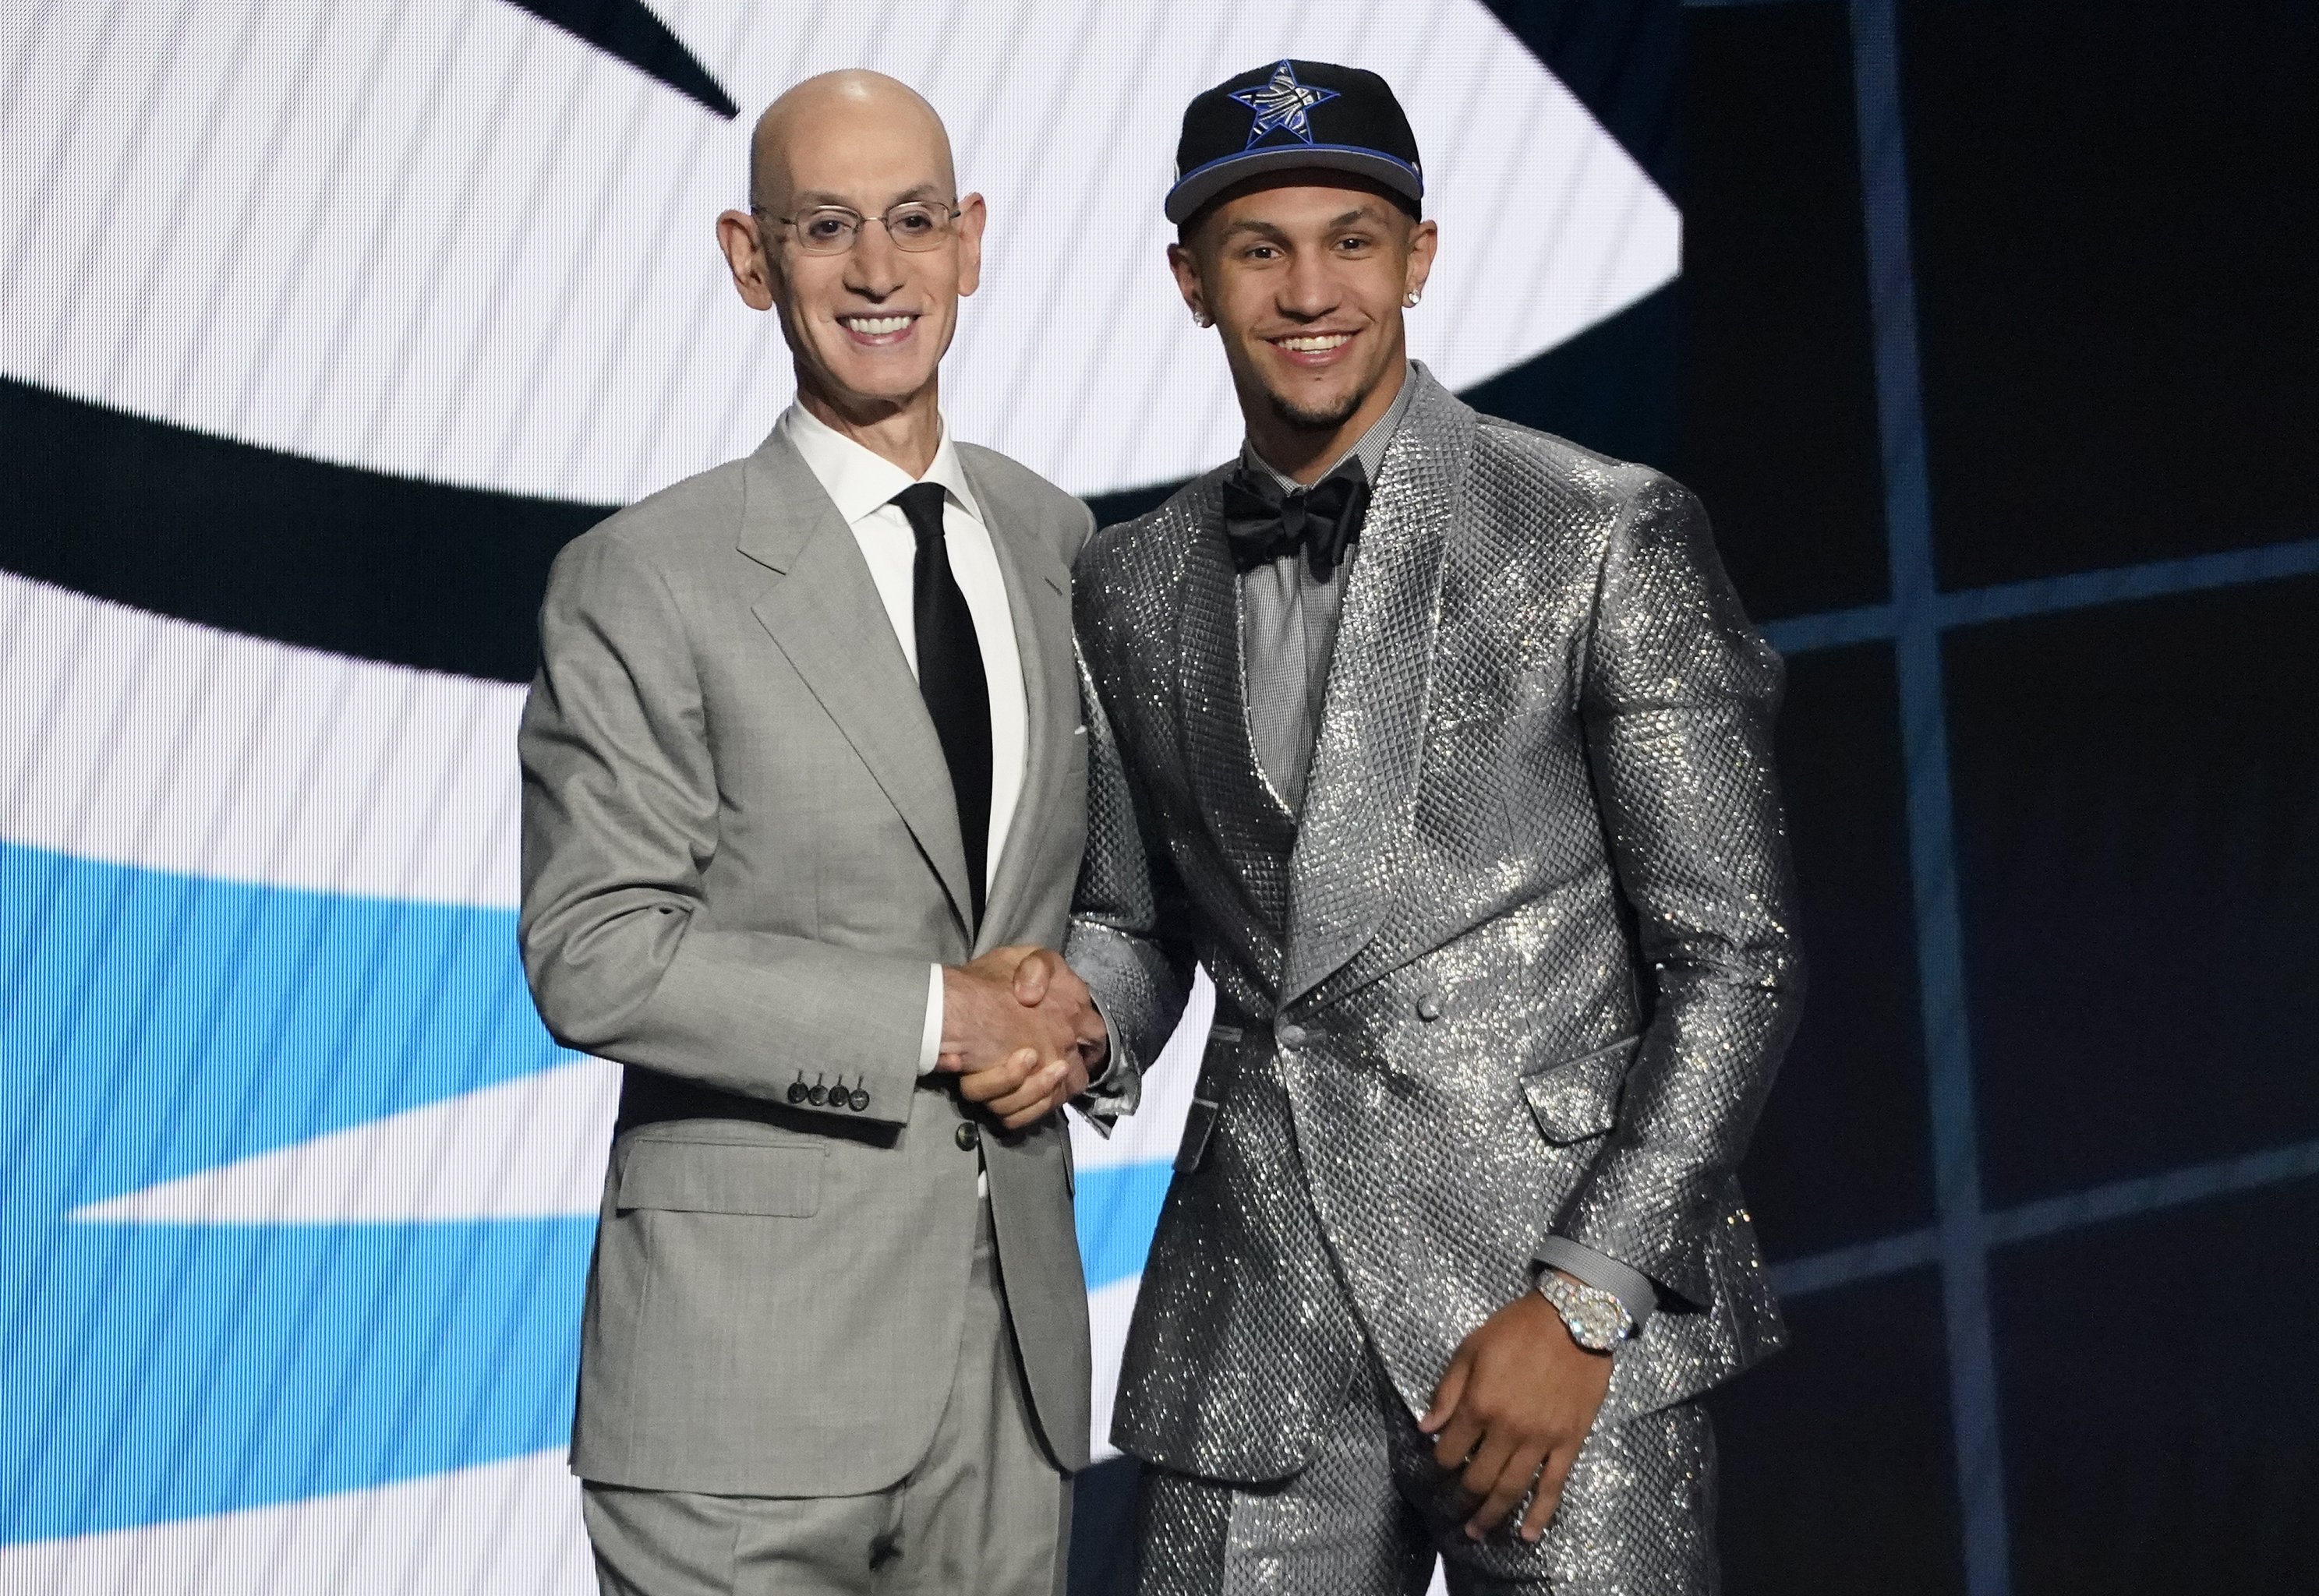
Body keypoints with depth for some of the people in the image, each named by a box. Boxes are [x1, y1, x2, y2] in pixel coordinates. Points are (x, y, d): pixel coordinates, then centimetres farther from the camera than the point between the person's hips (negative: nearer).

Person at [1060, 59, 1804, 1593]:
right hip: (1261, 1335, 4)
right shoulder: (1133, 587, 12)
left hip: (1573, 1274, -4)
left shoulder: (1608, 534, -3)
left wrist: (1582, 1304, -10)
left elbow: (1735, 956, -5)